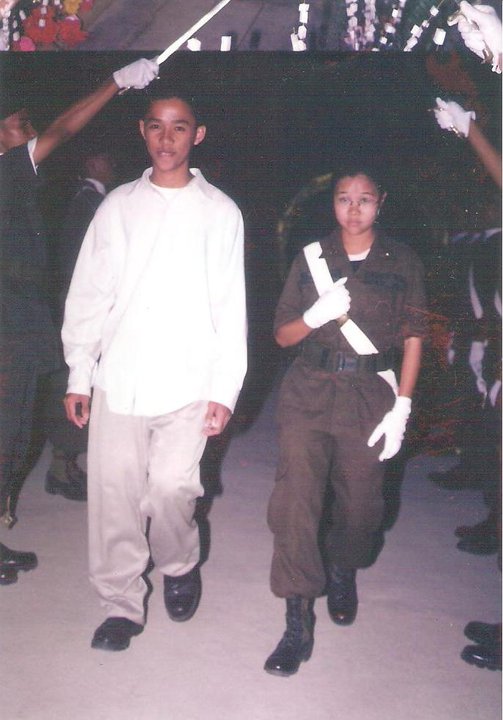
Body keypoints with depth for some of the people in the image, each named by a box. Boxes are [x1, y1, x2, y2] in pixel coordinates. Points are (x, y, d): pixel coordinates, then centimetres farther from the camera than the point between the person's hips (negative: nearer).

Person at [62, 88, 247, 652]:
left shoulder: (219, 212, 6)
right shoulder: (118, 206, 10)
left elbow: (230, 306, 3)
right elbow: (88, 294, 10)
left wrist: (225, 387, -4)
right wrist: (78, 374, 4)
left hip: (187, 382, -2)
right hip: (118, 378, 2)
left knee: (171, 488, -7)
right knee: (115, 491, 1)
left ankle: (179, 567, 25)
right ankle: (121, 604, 18)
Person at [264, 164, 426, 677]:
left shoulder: (402, 262, 5)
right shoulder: (311, 257, 7)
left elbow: (413, 338, 6)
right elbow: (283, 335, 8)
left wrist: (401, 408, -3)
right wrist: (317, 315, -13)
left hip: (370, 394, 0)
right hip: (309, 390, 1)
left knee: (360, 504, 2)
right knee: (295, 496, -11)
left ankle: (342, 571, 37)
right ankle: (298, 623, -1)